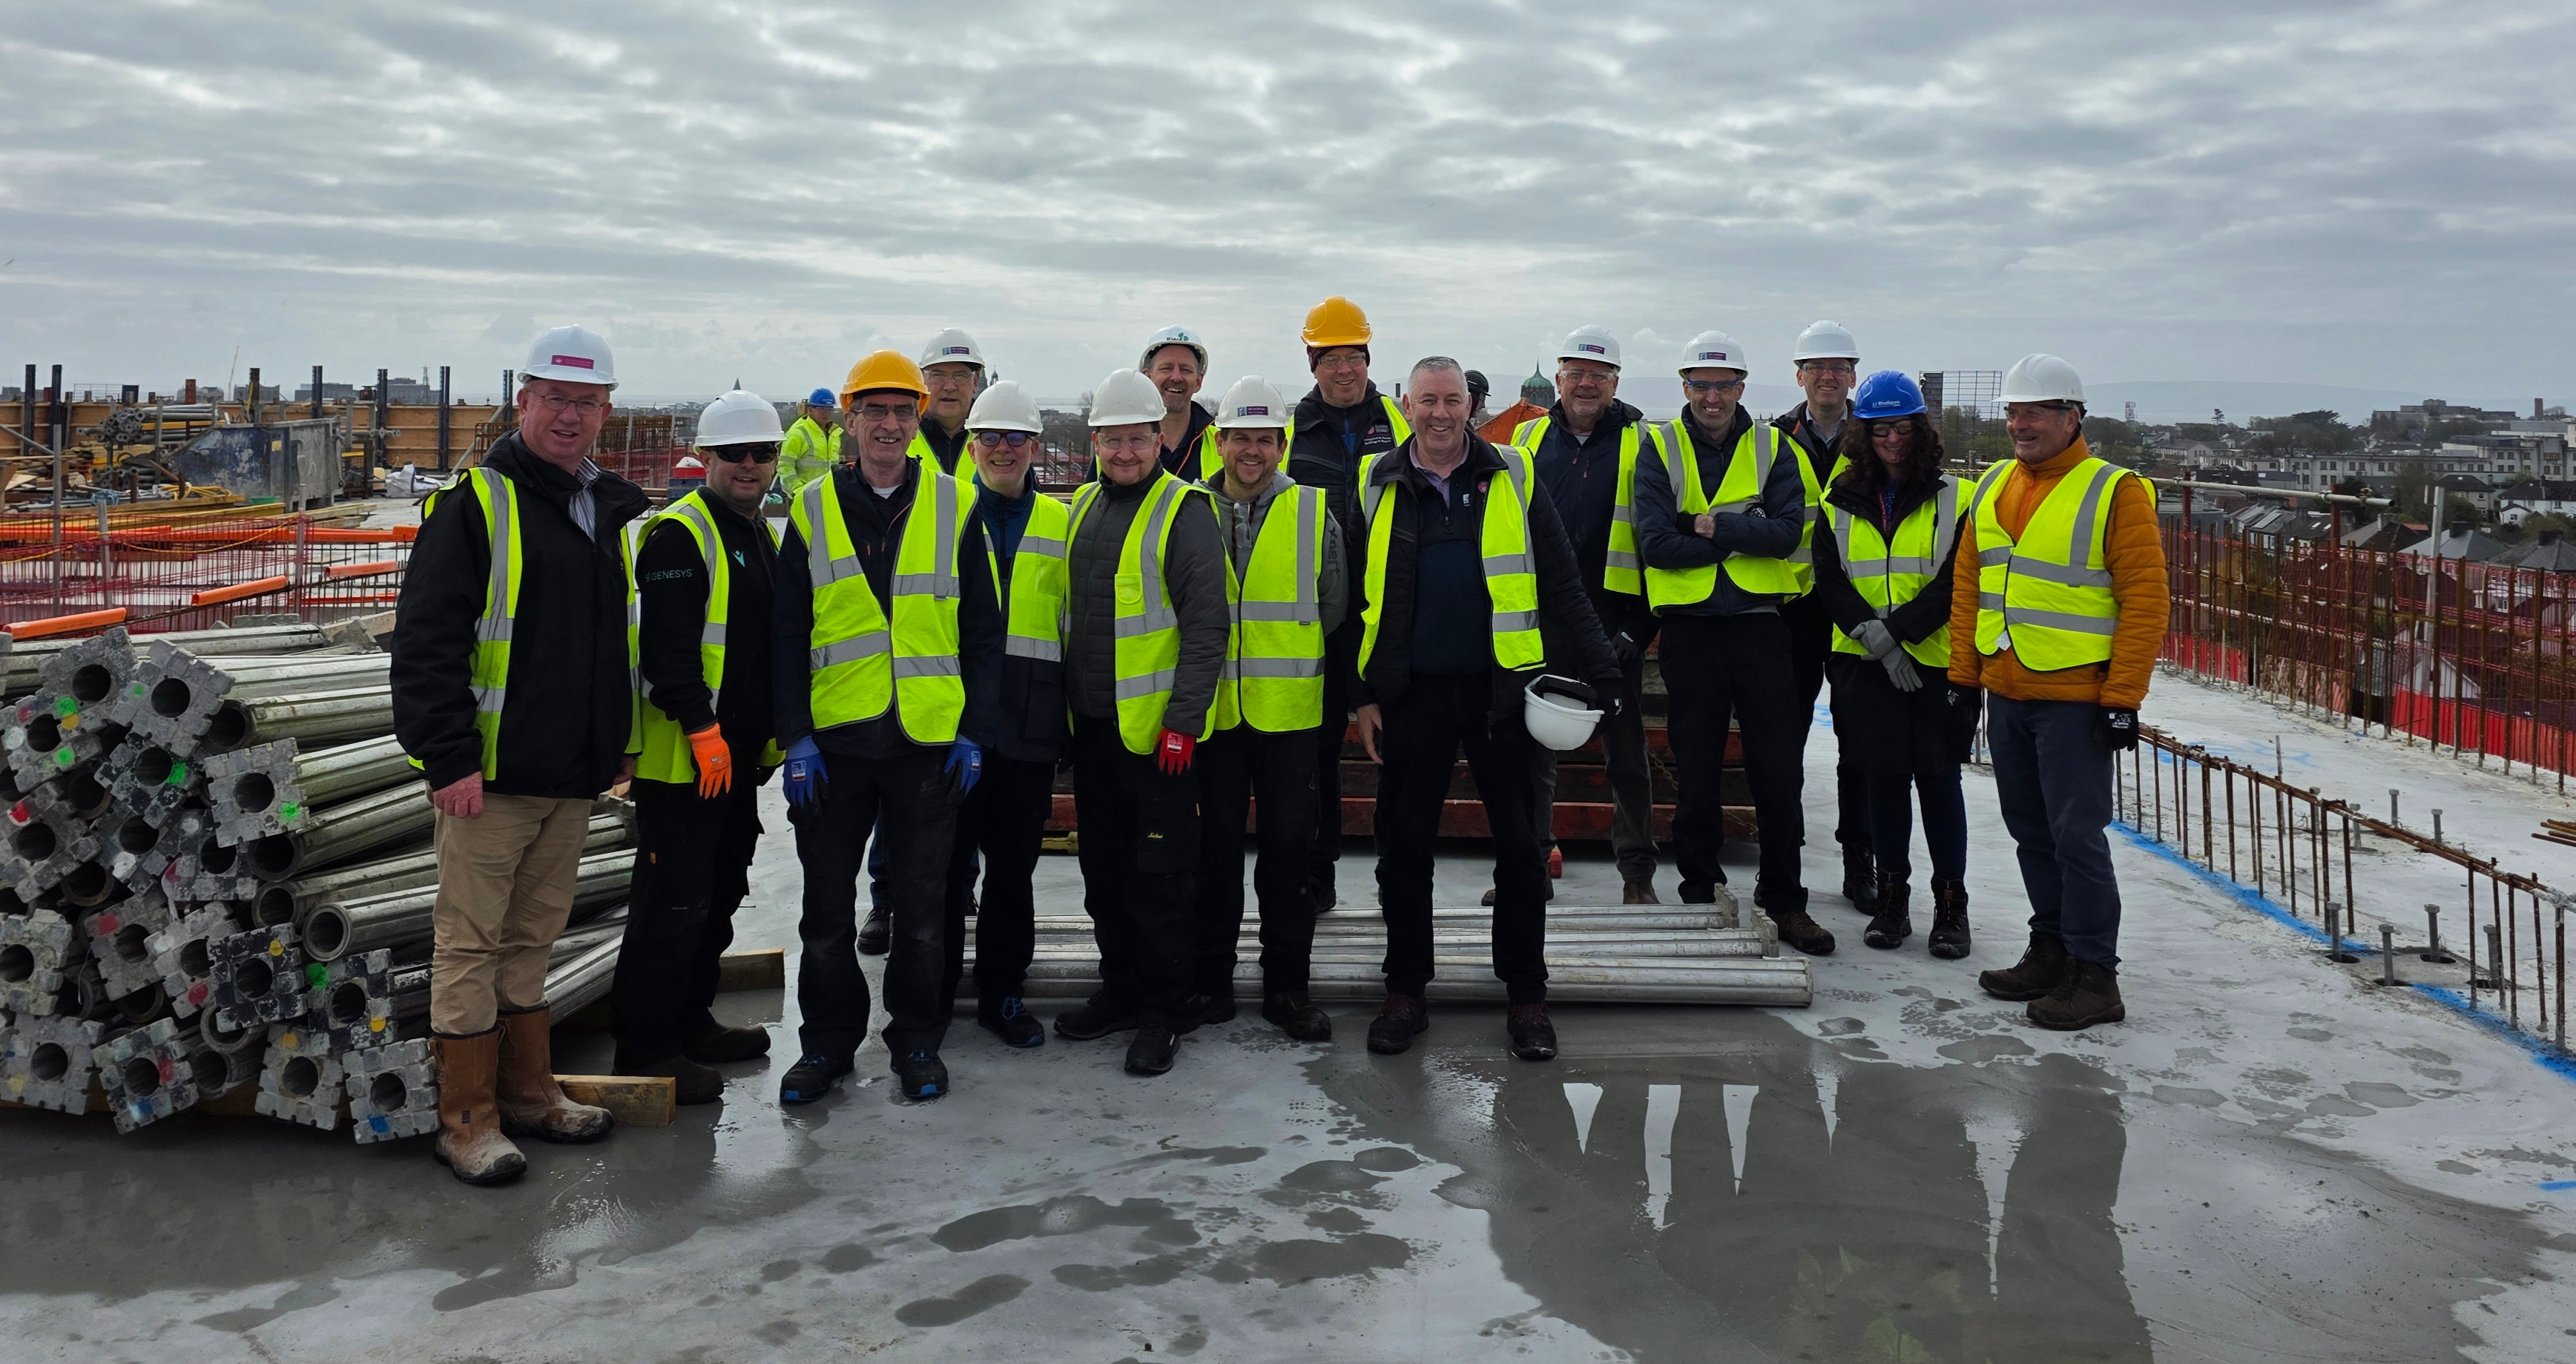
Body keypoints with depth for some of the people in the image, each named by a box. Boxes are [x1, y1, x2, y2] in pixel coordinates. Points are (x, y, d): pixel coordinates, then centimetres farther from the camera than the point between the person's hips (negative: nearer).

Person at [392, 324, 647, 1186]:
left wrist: (620, 743, 19)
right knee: (469, 944, 1)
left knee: (532, 937, 16)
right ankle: (467, 1119, 10)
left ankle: (528, 1091, 27)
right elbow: (427, 638, -14)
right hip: (490, 773, -7)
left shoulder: (615, 511, 13)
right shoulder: (476, 501, -8)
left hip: (574, 775, 7)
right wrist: (449, 757, -19)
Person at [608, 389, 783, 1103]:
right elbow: (667, 647, -20)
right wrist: (701, 730, -23)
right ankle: (646, 1044, 3)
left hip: (738, 753, 9)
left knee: (719, 893, 17)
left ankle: (691, 1021, 30)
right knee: (674, 902, -6)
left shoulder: (763, 535, 17)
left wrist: (770, 734, 20)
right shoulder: (678, 534, -12)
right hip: (683, 756, -9)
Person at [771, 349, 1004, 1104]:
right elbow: (787, 636, 4)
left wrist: (974, 731, -1)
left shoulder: (954, 507, 4)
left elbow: (983, 630, 5)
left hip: (929, 738, -1)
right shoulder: (813, 511, 5)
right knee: (828, 905, 8)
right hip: (834, 738, 1)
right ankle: (828, 1040, 23)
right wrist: (796, 736, -5)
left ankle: (918, 1039, 22)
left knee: (923, 904, 7)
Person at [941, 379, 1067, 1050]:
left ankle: (1002, 993, 20)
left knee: (1015, 864, 8)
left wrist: (1072, 710, 7)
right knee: (948, 860, 3)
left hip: (1030, 721, 2)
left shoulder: (1060, 523, 11)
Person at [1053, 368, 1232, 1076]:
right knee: (1104, 870, 15)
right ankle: (1119, 990, 29)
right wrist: (1061, 703, 16)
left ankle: (1163, 1012, 11)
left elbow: (1207, 623, -13)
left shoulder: (1184, 511, -8)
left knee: (1159, 877, -1)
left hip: (1158, 729, -7)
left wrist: (1185, 720, -17)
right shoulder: (1081, 507, 13)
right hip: (1091, 726, 7)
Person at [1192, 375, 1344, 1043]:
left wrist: (1286, 655, 6)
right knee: (1216, 844, 6)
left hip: (1289, 710, 0)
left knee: (1288, 845, 4)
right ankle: (1211, 979, 18)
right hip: (1213, 708, 0)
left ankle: (1286, 983, 15)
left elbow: (1332, 610, 10)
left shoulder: (1314, 514, 3)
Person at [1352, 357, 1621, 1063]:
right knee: (1404, 847, 7)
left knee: (1520, 846, 4)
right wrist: (1362, 695, 2)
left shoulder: (1513, 479, 3)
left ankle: (1527, 997, 16)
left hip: (1499, 688, -1)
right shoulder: (1378, 488, 5)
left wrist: (1601, 676, -2)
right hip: (1411, 694, 1)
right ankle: (1405, 992, 20)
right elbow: (1355, 599, 8)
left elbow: (1561, 587, 3)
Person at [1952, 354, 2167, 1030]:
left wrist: (2123, 697, -15)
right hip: (2005, 695, 7)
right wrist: (1963, 674, 11)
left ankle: (2094, 976, 4)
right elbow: (1968, 587, 15)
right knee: (2031, 832, 14)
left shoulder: (2115, 493, -9)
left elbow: (2144, 599, -11)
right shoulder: (1991, 488, 10)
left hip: (2075, 701, -6)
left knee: (2076, 836, -4)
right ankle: (2051, 950, 27)